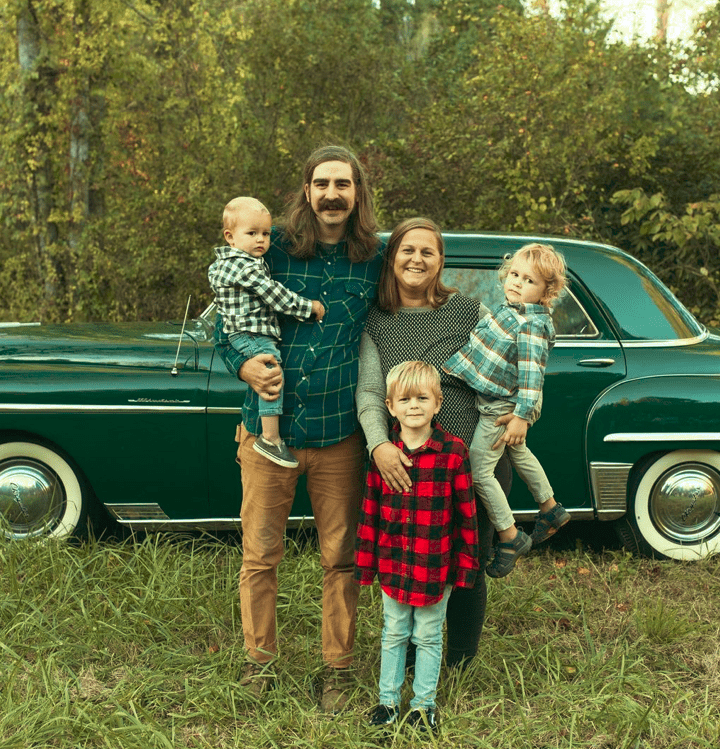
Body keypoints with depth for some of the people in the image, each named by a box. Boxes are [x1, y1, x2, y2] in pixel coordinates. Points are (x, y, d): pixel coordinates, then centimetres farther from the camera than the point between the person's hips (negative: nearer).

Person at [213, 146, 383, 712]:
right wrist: (244, 366, -15)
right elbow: (224, 323, 5)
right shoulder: (270, 250, -2)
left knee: (341, 558, 9)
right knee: (260, 556, 8)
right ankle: (260, 660, 29)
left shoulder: (375, 260, 2)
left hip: (339, 435, 1)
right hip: (268, 427, -1)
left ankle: (339, 668, 27)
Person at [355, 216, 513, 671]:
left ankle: (461, 664, 32)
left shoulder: (471, 313, 3)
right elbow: (369, 392, -3)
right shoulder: (376, 324, 6)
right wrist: (379, 445, -20)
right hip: (404, 468, 1)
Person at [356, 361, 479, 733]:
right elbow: (370, 510, 2)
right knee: (393, 634, 16)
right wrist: (365, 562, 3)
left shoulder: (453, 451, -11)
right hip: (392, 563, 2)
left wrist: (466, 563, -4)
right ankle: (388, 700, 31)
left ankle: (423, 704, 28)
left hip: (436, 566, -2)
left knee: (428, 636, 12)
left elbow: (466, 514, -5)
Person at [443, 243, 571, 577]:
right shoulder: (509, 308, 2)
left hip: (500, 408, -10)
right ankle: (551, 509, 47)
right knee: (518, 453, 28)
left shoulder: (530, 325, -26)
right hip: (509, 404, 10)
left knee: (477, 470, -6)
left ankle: (510, 537, 5)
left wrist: (522, 415, -28)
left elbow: (531, 374, -28)